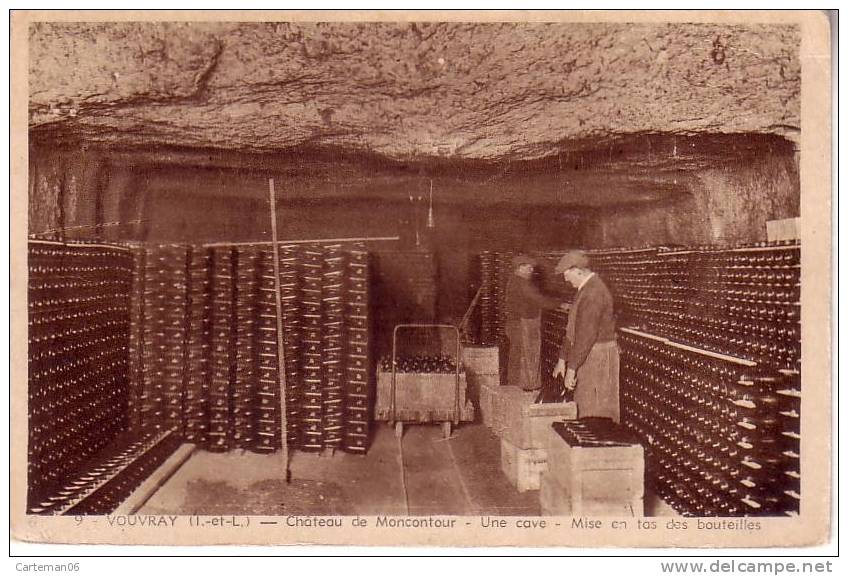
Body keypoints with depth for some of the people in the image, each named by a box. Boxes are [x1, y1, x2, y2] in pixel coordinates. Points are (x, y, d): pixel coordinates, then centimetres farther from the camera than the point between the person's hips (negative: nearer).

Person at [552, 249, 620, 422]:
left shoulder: (593, 293, -20)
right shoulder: (586, 289, 14)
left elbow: (586, 335, -24)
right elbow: (573, 329, 19)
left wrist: (572, 368, -21)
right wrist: (563, 359, 20)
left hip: (597, 357, -10)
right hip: (587, 356, 10)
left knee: (596, 413, -5)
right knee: (585, 407, 14)